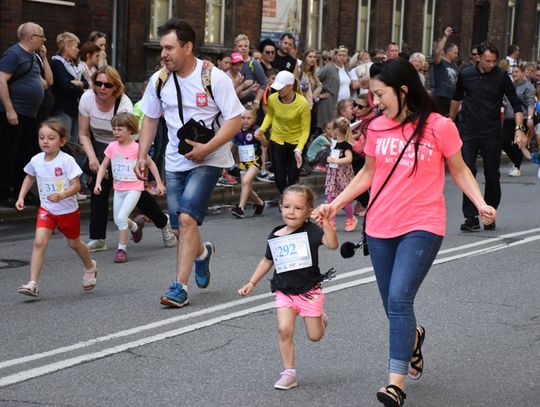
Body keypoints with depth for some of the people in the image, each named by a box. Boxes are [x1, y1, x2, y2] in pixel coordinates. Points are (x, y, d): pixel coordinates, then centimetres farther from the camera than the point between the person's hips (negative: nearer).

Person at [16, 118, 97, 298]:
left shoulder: (67, 161, -20)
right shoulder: (36, 160, -6)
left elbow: (76, 185, -20)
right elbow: (30, 178, 15)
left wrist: (61, 195, -37)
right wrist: (21, 197, 6)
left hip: (68, 210, -3)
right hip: (46, 209, 3)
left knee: (74, 243, 17)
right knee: (39, 242, -16)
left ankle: (90, 267, 48)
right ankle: (33, 283, -18)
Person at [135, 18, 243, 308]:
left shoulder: (214, 78, -15)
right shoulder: (159, 80, 0)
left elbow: (235, 120, -14)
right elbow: (150, 118, 13)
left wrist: (206, 148, -23)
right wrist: (142, 156, 5)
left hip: (208, 161, -5)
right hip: (175, 161, 5)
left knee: (187, 217, -19)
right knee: (181, 222, 9)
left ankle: (180, 287, -13)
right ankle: (202, 252, 45)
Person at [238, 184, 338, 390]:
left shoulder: (311, 231, -10)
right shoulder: (275, 236, 3)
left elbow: (332, 244, -27)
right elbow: (267, 261, 19)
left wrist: (325, 222, -41)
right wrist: (252, 283, 15)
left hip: (309, 292, -2)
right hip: (284, 293, 3)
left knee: (315, 336, 5)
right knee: (284, 329, -16)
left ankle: (320, 318, 41)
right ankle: (289, 372, -3)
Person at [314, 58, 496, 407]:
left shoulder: (439, 126, -9)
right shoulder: (377, 127, 2)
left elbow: (459, 171, 3)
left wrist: (482, 204, -10)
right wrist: (335, 204, 9)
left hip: (422, 227, -5)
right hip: (381, 227, 5)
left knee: (399, 299, -19)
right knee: (394, 305, 12)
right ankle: (413, 337, 46)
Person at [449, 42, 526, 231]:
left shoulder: (501, 76, -5)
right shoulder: (466, 74, 1)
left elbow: (516, 103, -4)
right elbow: (456, 98, 19)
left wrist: (519, 128, -16)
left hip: (491, 134, -1)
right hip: (468, 132, 1)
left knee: (492, 176, 4)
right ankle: (471, 218, -6)